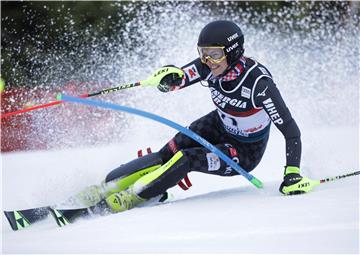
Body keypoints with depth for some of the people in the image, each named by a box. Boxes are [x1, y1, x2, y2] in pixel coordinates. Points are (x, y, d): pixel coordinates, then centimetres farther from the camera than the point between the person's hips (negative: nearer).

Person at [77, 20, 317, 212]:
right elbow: (176, 79, -16)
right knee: (167, 154, -15)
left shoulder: (258, 82, -34)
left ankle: (130, 198, -18)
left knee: (186, 159, -25)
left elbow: (291, 130, -31)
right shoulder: (210, 65, -19)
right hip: (218, 127, 6)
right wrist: (169, 77, -41)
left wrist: (293, 173, -39)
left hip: (246, 152, -6)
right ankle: (107, 188, -14)